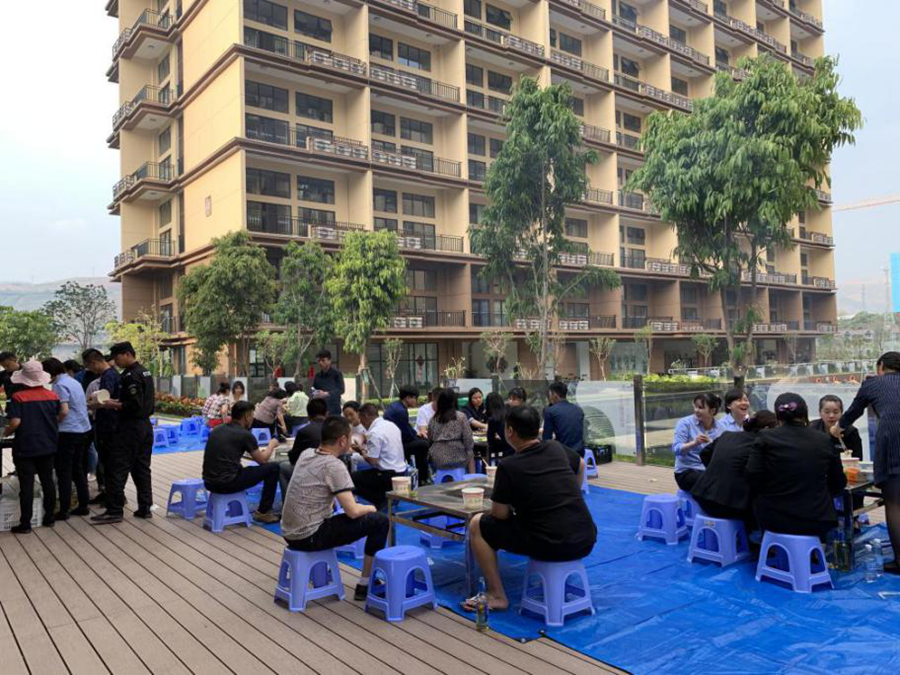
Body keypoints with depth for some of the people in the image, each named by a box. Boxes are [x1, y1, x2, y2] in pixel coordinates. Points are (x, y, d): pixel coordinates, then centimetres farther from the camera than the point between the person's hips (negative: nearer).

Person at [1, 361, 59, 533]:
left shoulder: (18, 396, -13)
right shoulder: (53, 396, 0)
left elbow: (15, 422, -19)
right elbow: (58, 419, 6)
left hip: (25, 447, -4)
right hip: (48, 446, 4)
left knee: (26, 485, 1)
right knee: (48, 481, 13)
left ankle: (25, 524, 7)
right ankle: (49, 518, 20)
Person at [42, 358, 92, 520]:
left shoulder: (60, 385, -12)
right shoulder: (74, 381, 13)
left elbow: (64, 411, -19)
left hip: (68, 432, -8)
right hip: (84, 429, 8)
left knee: (64, 471, 1)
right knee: (78, 469, 15)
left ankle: (64, 510, 5)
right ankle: (83, 505, 18)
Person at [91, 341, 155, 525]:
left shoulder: (131, 375, -16)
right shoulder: (146, 372, 13)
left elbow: (135, 405, -22)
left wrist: (114, 405, -10)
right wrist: (119, 403, 12)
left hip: (131, 427, -9)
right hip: (146, 425, 9)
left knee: (117, 468, -3)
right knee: (142, 468, 11)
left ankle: (114, 511, 0)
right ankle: (145, 508, 14)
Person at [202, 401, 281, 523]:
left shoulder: (217, 429, 12)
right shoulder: (245, 434, -6)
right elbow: (262, 460, 6)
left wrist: (255, 451, 37)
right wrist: (272, 445, 25)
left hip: (209, 482, 7)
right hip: (227, 483, -7)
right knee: (273, 467, 5)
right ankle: (263, 512, 13)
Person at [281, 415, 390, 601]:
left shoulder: (306, 453, 5)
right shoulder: (334, 466, -18)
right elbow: (352, 511, -17)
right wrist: (369, 508, 1)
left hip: (289, 533, 9)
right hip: (309, 537, -8)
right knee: (380, 521, -4)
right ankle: (365, 585, 5)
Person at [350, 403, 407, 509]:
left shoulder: (374, 433, -18)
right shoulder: (392, 425, 7)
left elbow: (372, 460, -18)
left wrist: (362, 451, 0)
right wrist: (368, 441, 19)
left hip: (388, 476, -9)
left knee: (351, 478, -7)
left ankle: (382, 500, -5)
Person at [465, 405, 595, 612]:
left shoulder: (508, 466, -10)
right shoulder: (557, 448, 7)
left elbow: (500, 514, -2)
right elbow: (581, 467, 28)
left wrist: (513, 508, 19)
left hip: (549, 547, -6)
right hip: (587, 541, 6)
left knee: (477, 525, 8)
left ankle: (497, 596, 13)